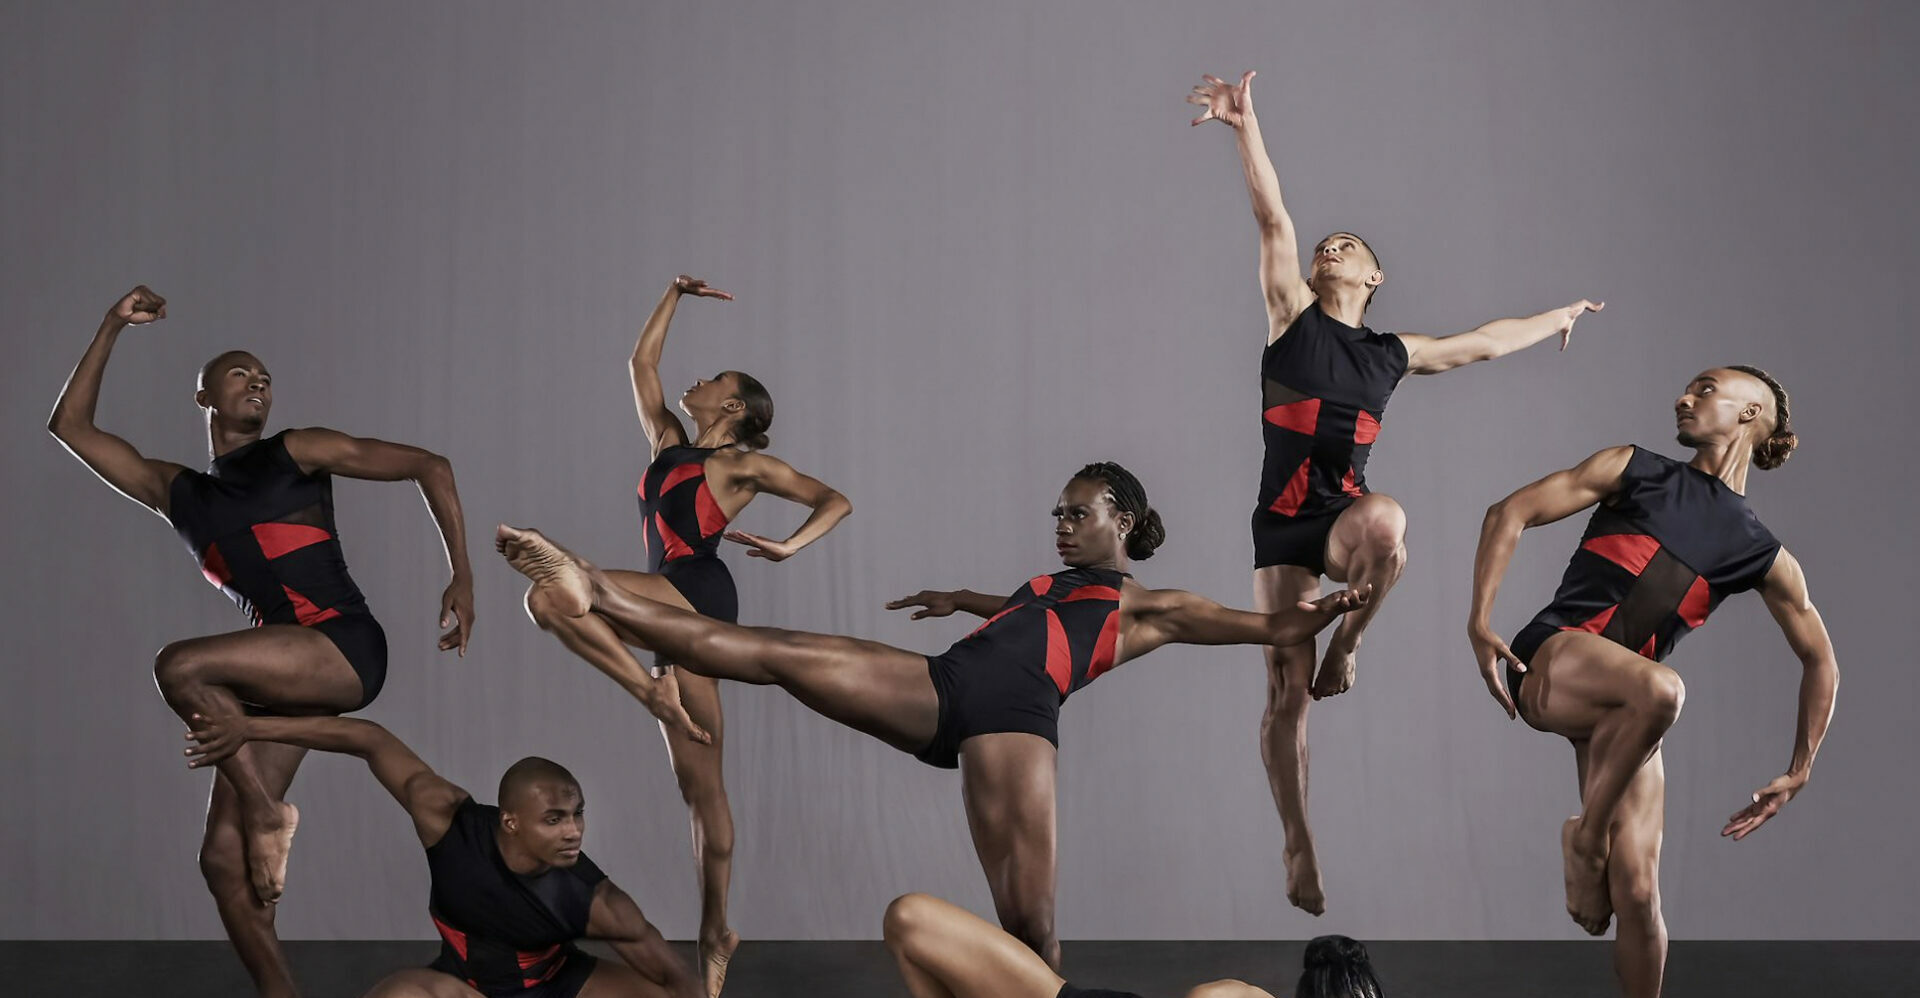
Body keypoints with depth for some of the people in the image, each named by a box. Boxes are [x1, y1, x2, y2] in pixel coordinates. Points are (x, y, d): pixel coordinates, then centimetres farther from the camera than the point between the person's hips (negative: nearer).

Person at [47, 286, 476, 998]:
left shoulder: (298, 453, 10)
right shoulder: (177, 493, 21)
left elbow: (429, 466, 6)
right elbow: (70, 427, 17)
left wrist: (462, 577, -2)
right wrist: (112, 329, 13)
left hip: (345, 648, -5)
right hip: (280, 673, 5)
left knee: (180, 666, -27)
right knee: (223, 857, -5)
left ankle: (267, 808, -13)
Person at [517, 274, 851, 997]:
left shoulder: (744, 464, 5)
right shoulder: (668, 444, 24)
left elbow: (835, 501, 5)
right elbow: (642, 361, 28)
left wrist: (787, 546, -6)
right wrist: (676, 295, 31)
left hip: (696, 592, -7)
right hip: (677, 609, 7)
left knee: (549, 597, -23)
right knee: (699, 780, 4)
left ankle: (651, 689, -18)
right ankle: (715, 935, 4)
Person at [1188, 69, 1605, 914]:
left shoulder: (1394, 354, 15)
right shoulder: (1293, 317, 8)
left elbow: (1484, 343, 30)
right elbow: (1274, 218, -2)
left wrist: (1559, 316, 42)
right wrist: (1246, 126, -12)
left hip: (1345, 516, 1)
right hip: (1283, 523, -1)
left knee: (1387, 521, -39)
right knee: (1287, 692, -7)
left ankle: (1344, 648, -16)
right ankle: (1298, 845, 3)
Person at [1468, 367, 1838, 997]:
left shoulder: (1764, 558, 13)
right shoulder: (1635, 471, 10)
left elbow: (1820, 661, 20)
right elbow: (1509, 514, 6)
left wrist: (1798, 773, 13)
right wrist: (1480, 622, -7)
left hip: (1622, 710, 3)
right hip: (1553, 657, -2)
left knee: (1637, 895, -10)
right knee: (1658, 687, -37)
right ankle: (1586, 835, -17)